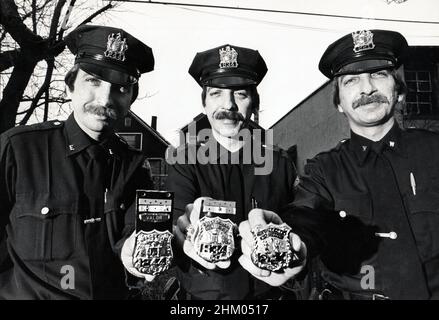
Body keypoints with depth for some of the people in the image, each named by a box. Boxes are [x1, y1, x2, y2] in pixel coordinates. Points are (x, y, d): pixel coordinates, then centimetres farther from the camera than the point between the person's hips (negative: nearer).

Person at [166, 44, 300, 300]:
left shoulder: (280, 163, -3)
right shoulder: (186, 162, -7)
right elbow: (177, 219, -20)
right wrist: (188, 237, -40)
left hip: (268, 292, 2)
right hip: (203, 294, -1)